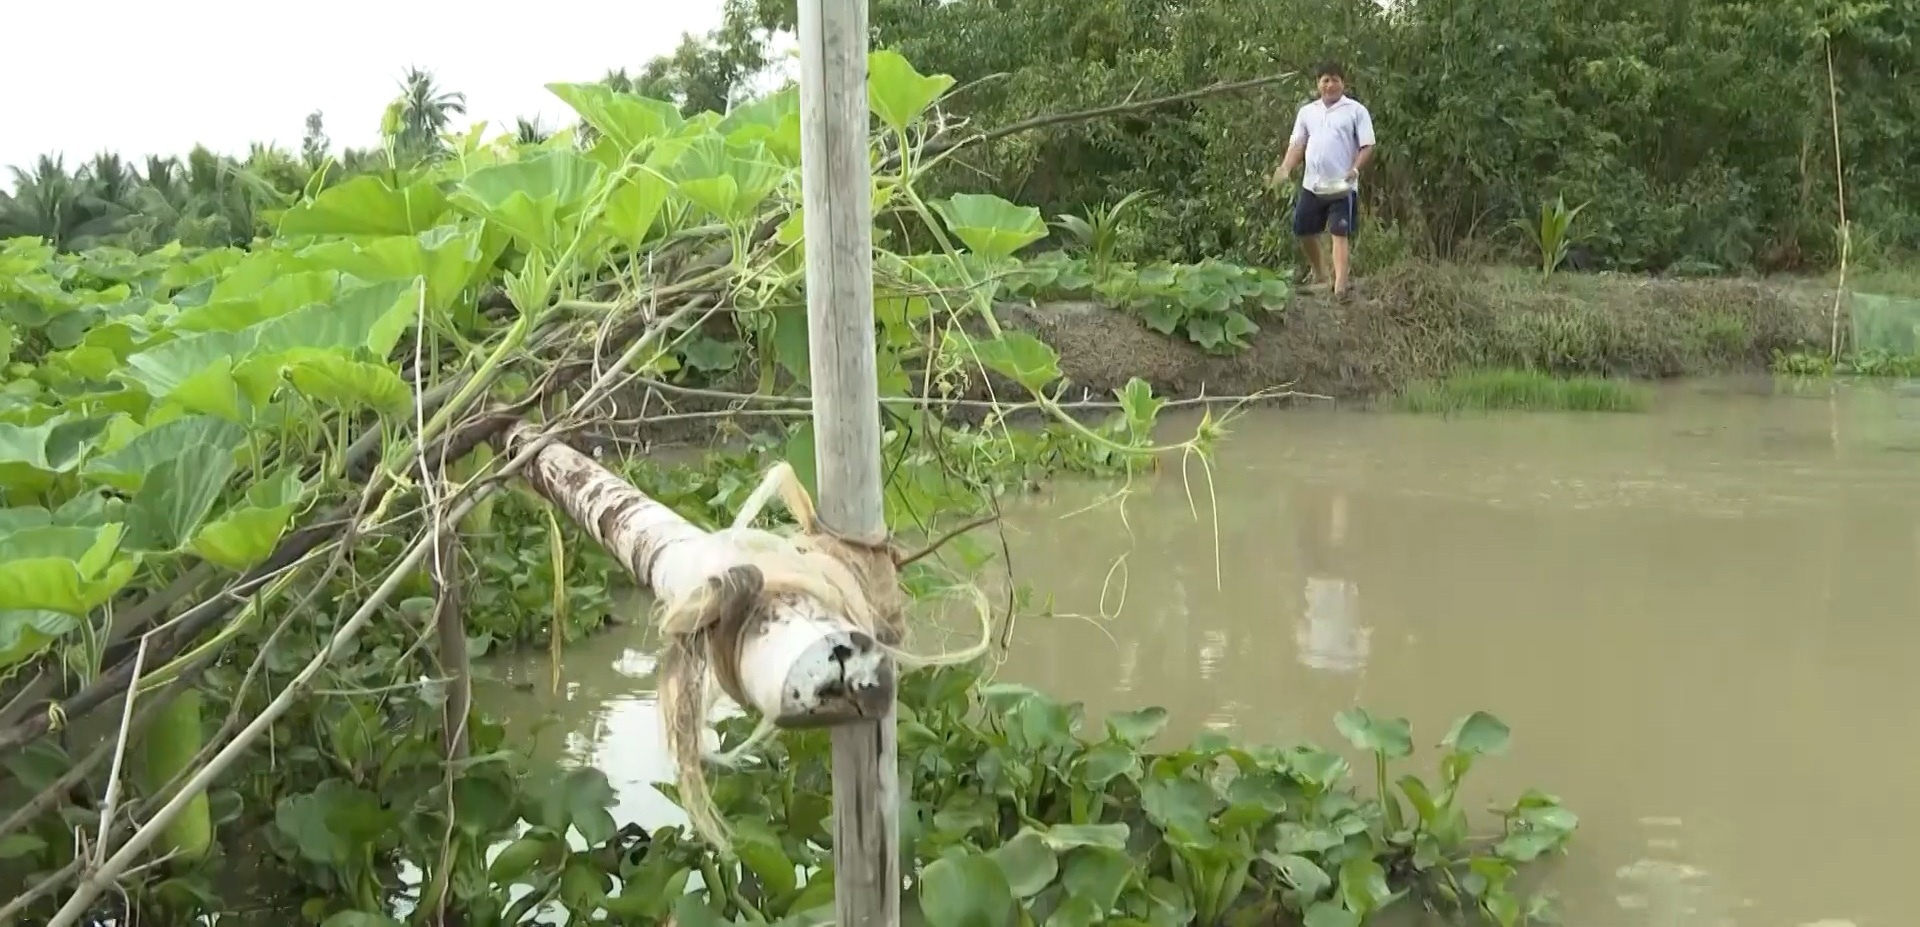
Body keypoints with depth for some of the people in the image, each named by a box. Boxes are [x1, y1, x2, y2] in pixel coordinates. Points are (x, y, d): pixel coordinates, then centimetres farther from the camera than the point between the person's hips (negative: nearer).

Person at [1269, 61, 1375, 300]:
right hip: (1312, 185, 5)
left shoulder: (1356, 111, -2)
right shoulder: (1307, 111, 12)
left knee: (1340, 234, -10)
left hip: (1343, 187, -5)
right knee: (1303, 231, 12)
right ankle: (1319, 275, 33)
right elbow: (1297, 144, 12)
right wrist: (1285, 168, -5)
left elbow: (1367, 146, -5)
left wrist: (1355, 169, -21)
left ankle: (1340, 286, -15)